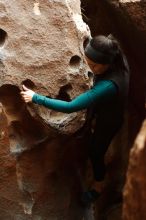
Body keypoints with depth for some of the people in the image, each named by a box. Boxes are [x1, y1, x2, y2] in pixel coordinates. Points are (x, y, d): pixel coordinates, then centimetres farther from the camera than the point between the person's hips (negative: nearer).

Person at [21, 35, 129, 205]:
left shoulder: (107, 86, -50)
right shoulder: (118, 60, -27)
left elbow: (70, 107, -47)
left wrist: (36, 98, -42)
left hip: (108, 122, -7)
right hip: (111, 112, 7)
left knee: (95, 153, 19)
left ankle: (98, 185, 49)